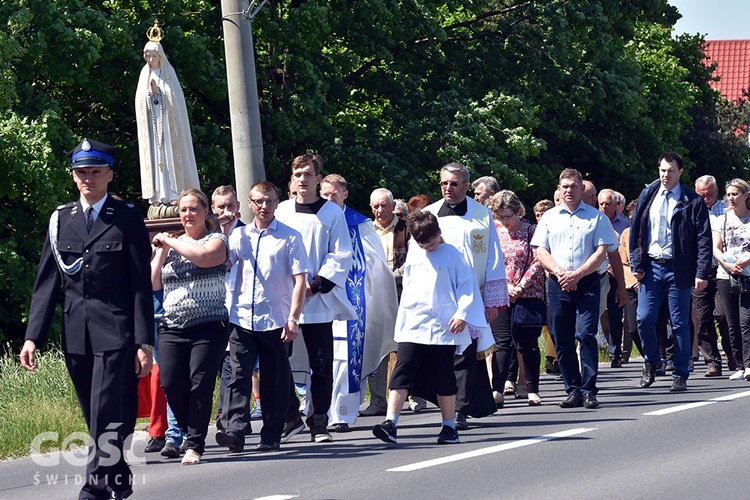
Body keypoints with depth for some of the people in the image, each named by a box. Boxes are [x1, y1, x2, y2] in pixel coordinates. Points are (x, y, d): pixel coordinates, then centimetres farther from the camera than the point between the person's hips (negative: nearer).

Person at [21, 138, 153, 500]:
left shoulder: (128, 218, 0)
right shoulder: (61, 220, 12)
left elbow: (141, 285, -2)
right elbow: (46, 283, 11)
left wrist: (144, 343, -8)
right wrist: (33, 337, 2)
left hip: (115, 333, -4)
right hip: (76, 336, 4)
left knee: (106, 416, -12)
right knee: (96, 419, 10)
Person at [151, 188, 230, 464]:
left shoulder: (216, 240, 4)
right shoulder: (168, 244, 18)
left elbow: (204, 257, -20)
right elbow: (153, 281, 9)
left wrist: (171, 242, -9)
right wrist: (162, 250, 2)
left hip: (208, 326, -4)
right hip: (172, 327, 4)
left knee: (200, 385, -9)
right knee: (171, 384, -7)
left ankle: (195, 446, -4)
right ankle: (191, 431, 15)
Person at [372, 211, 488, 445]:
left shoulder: (451, 254, -1)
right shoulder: (413, 254, 12)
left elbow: (467, 285, -1)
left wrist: (462, 314, -10)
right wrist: (403, 318, 22)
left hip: (442, 328, -3)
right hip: (413, 326, 3)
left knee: (443, 377, 4)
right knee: (402, 373, -7)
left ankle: (449, 426, 15)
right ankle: (390, 423, -13)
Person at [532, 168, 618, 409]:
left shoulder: (596, 217, 5)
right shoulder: (549, 217, 14)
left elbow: (601, 252, -2)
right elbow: (540, 251, 8)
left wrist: (577, 274, -12)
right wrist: (559, 272, -9)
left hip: (587, 282, -3)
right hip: (558, 283, 3)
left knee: (586, 334, -13)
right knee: (562, 339, 2)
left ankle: (589, 390, -10)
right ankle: (573, 390, 9)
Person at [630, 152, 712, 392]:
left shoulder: (693, 202, -1)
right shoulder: (647, 196, 8)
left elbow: (704, 240, -3)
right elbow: (635, 231, 11)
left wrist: (702, 273, -11)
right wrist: (637, 264, 2)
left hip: (677, 269, -2)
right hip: (650, 266, 3)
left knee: (680, 324, 1)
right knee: (644, 319, -4)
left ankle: (680, 376, 9)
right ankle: (651, 362, 21)